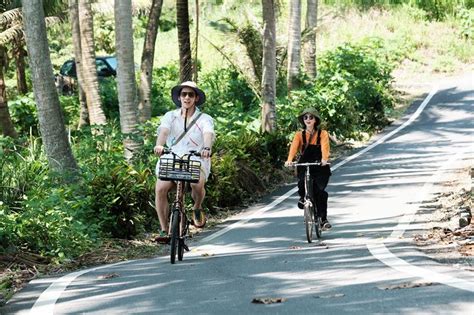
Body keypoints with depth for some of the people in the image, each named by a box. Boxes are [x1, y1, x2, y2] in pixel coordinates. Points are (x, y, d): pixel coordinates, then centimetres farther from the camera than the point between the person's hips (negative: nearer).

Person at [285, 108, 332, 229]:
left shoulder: (322, 134, 2)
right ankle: (302, 197, 8)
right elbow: (294, 146, -12)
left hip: (320, 166, -1)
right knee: (302, 182, -28)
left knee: (319, 191, -15)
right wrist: (289, 160, -31)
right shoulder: (299, 135, 6)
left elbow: (325, 147, -16)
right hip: (304, 166, 1)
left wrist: (324, 159, -37)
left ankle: (324, 218, -1)